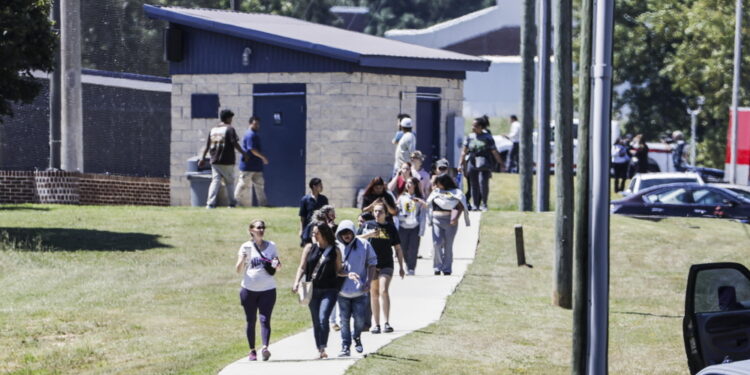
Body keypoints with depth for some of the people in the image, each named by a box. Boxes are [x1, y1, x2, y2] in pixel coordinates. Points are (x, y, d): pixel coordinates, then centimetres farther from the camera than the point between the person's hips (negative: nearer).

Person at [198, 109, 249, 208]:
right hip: (227, 161, -4)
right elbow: (235, 143, -12)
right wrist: (243, 153, -3)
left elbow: (207, 145, 11)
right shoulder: (230, 129, -5)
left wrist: (202, 158, 14)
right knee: (230, 182, 11)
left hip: (214, 161, 4)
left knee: (215, 181, 0)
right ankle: (232, 202, 18)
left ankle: (211, 203, -14)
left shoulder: (213, 129, 12)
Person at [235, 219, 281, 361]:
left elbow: (278, 266, 14)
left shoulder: (271, 246, 7)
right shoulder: (246, 247, 1)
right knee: (251, 321, 5)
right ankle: (252, 351, 12)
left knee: (265, 319, -11)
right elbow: (238, 269, -3)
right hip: (249, 289, -1)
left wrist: (277, 264, -9)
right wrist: (242, 259, -22)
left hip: (268, 289, 1)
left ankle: (265, 348, -23)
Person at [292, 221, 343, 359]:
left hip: (329, 290, -3)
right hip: (313, 290, 3)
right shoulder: (310, 248, 8)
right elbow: (302, 267, 6)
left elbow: (338, 271, 10)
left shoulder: (334, 251, 3)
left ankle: (323, 349, -16)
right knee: (316, 321, 8)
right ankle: (319, 350, 17)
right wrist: (297, 282, -9)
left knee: (323, 318, -19)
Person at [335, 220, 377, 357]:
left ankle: (357, 339, 28)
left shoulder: (364, 245, -1)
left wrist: (368, 282, -6)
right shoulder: (337, 247, 1)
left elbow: (372, 264, 4)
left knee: (360, 319, -1)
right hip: (342, 290, 1)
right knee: (344, 320, 3)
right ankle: (345, 347, 9)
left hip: (359, 290, -1)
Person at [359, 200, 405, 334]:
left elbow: (398, 248, 9)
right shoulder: (368, 225, 5)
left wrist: (401, 267, 6)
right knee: (374, 293, 6)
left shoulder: (390, 227, 5)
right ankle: (376, 324, 12)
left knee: (383, 290, -18)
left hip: (386, 265, -1)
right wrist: (368, 234, -22)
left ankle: (387, 322, -16)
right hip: (371, 265, 1)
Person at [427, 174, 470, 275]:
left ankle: (447, 268, 11)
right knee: (436, 243, -10)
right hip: (437, 220, 3)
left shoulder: (455, 193, 1)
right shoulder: (436, 192, 13)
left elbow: (460, 206, -5)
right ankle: (438, 267, -1)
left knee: (448, 245, 3)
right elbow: (429, 204, 17)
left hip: (450, 221, -2)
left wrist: (455, 218, -18)